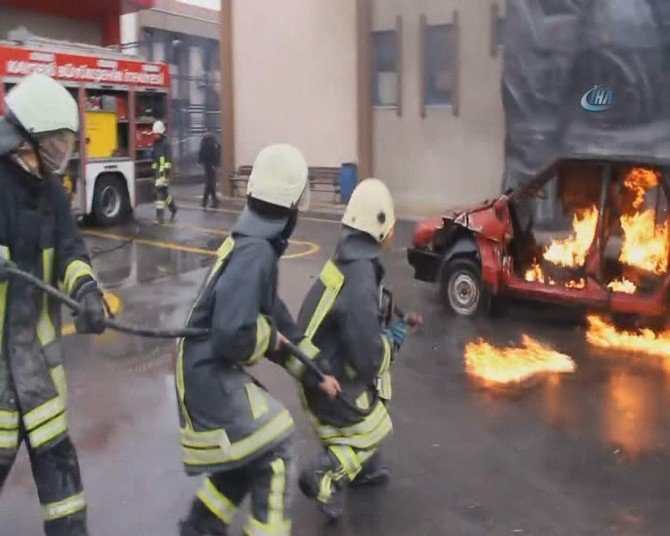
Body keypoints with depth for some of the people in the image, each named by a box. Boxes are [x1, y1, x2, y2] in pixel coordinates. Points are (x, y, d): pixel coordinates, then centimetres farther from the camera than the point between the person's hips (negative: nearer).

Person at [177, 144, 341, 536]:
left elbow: (276, 317, 16)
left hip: (213, 371, 10)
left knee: (251, 454, 20)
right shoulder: (256, 253, -24)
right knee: (273, 453, -3)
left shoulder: (254, 245, 8)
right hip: (208, 374, -10)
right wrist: (271, 340, -13)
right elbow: (233, 334, -34)